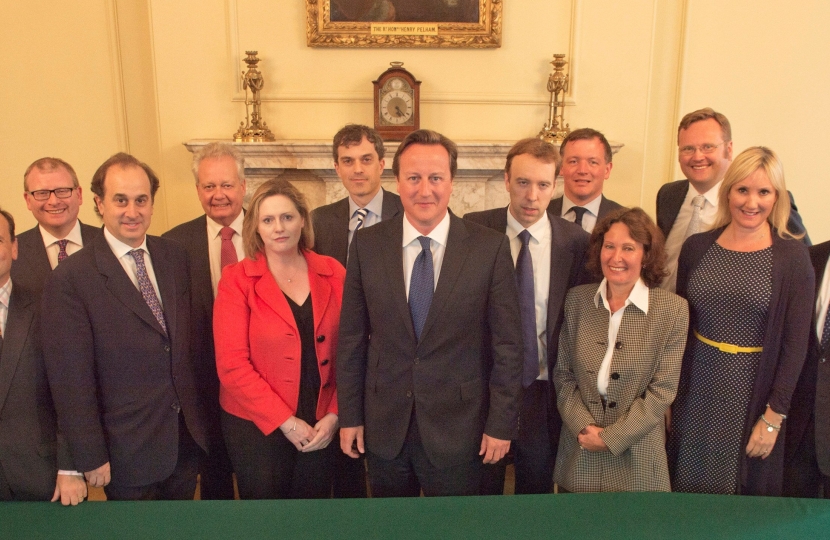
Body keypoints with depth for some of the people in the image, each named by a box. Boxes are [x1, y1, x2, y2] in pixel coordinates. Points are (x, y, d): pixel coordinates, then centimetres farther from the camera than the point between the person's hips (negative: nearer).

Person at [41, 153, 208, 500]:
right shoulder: (70, 279, -15)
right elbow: (71, 379, -13)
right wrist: (91, 459, -10)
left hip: (188, 437, 4)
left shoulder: (175, 256, 1)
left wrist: (204, 412, 6)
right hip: (127, 451, -4)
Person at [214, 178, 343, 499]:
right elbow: (232, 364, -12)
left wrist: (334, 414, -8)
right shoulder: (237, 280, -7)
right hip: (257, 425, -2)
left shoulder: (333, 274, 0)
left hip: (320, 427, 2)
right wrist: (286, 422, -14)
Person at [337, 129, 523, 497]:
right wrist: (349, 416, 3)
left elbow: (507, 344, -6)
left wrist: (501, 424, -4)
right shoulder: (367, 245, -3)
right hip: (384, 425, 2)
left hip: (457, 425, -2)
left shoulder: (490, 247, -9)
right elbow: (352, 338, 1)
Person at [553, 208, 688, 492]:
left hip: (636, 458, -2)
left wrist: (611, 438, -13)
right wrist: (584, 427, -11)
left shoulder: (672, 309, -9)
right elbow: (563, 374, 1)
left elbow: (663, 390, -10)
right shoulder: (577, 300, -2)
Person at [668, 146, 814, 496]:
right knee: (688, 487, 13)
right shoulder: (697, 247, 1)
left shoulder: (792, 256, -6)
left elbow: (795, 342, -6)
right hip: (696, 391, 2)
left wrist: (773, 417, -9)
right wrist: (669, 396, 4)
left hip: (753, 395, -2)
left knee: (749, 488, 12)